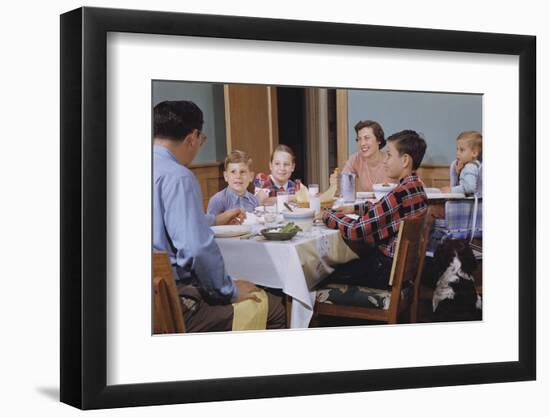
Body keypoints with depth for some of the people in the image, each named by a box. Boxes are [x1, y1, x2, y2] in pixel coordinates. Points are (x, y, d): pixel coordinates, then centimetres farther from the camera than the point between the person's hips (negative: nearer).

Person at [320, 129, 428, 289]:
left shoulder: (400, 194, -25)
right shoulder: (416, 186, 5)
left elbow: (355, 230, -23)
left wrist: (328, 215, -6)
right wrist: (355, 208, 12)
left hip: (389, 270, -9)